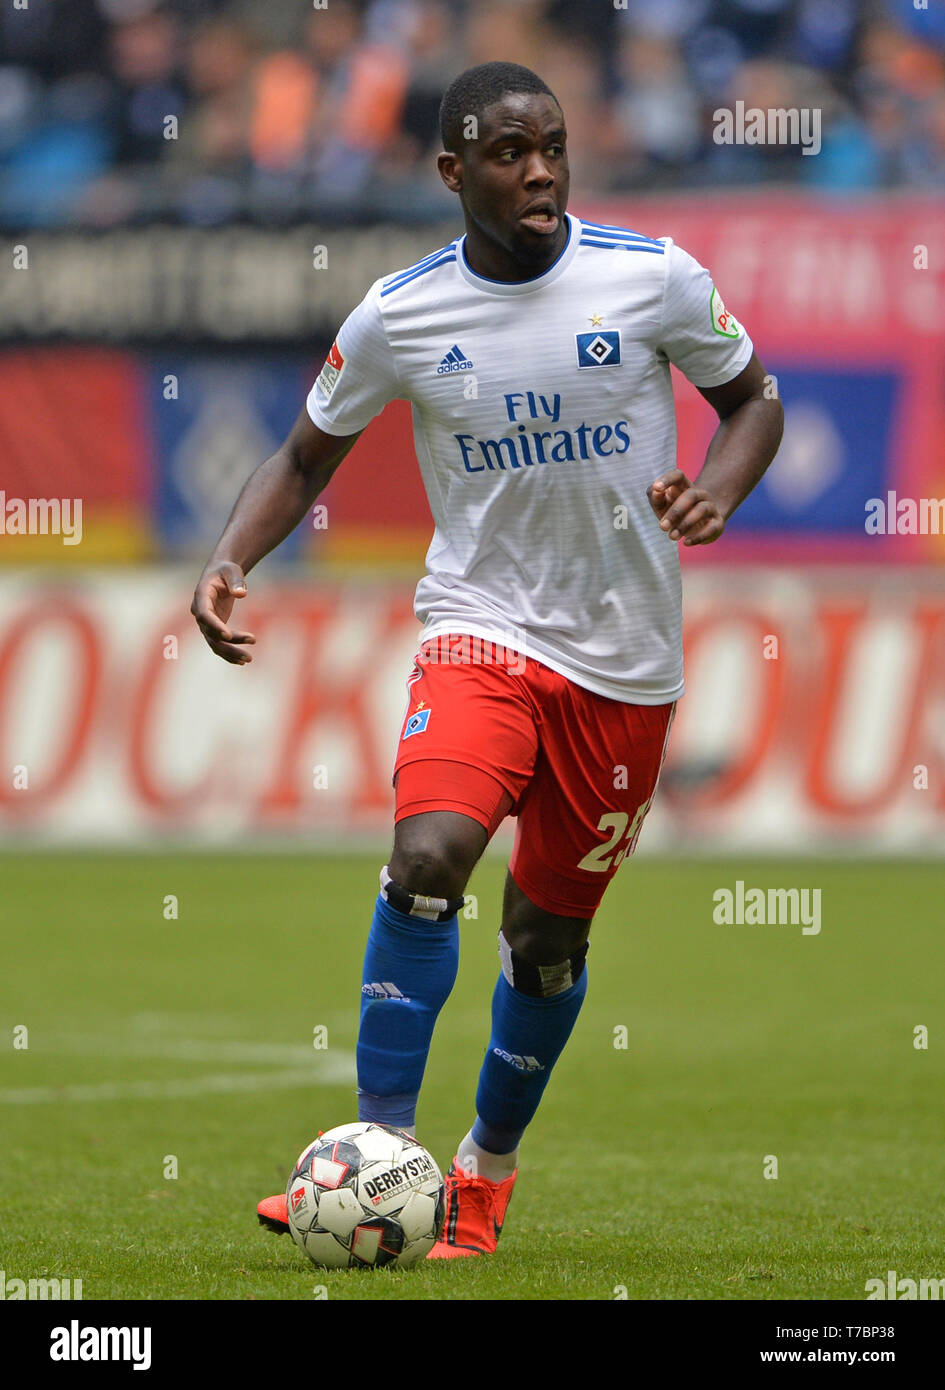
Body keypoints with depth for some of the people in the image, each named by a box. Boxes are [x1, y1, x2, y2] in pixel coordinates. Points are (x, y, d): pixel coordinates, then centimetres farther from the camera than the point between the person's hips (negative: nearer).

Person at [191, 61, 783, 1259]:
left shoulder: (655, 279, -7)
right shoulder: (397, 317, -5)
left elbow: (752, 399, 7)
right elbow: (307, 457, 8)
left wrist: (718, 491, -14)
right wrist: (229, 561, -10)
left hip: (623, 660, 1)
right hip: (480, 625, -1)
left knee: (549, 934, 8)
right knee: (427, 856, -26)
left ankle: (485, 1175, 29)